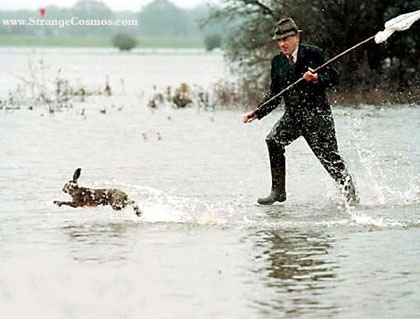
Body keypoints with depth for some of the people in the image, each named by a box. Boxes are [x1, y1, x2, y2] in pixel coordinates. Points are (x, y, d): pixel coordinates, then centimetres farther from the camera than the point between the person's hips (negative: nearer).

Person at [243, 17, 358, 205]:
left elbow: (334, 77, -7)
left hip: (317, 114, -4)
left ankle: (350, 195, 11)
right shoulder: (278, 62, 8)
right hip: (292, 115, 5)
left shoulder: (313, 54, -6)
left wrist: (316, 78, -27)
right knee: (273, 141, -17)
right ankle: (278, 191, -10)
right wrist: (257, 113, 3)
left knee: (330, 158, -6)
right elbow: (274, 95, 13)